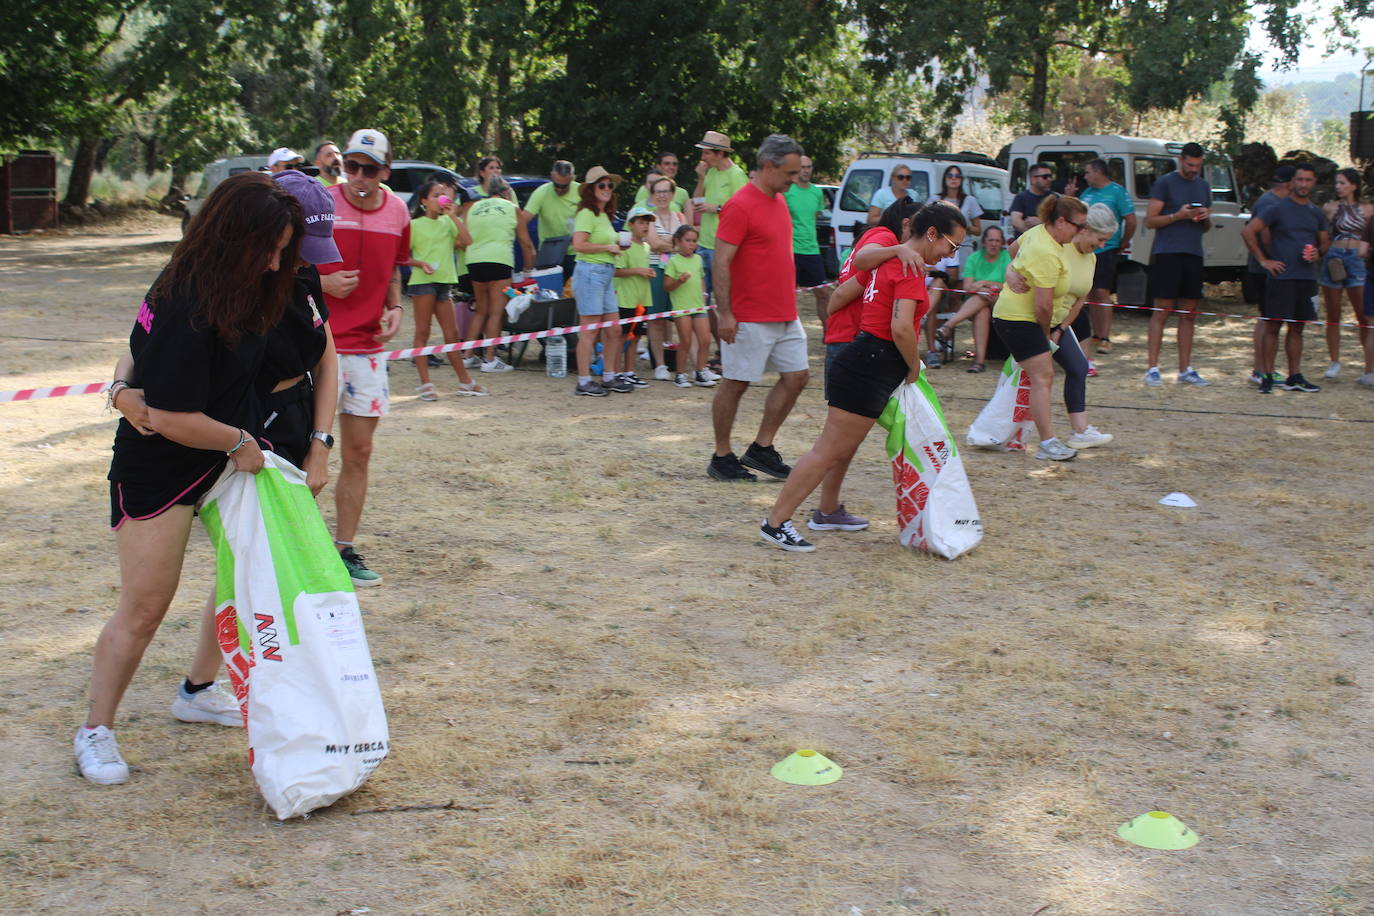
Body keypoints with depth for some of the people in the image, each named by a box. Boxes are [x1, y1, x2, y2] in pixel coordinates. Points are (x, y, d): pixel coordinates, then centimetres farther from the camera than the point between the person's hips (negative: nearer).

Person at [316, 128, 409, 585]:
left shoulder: (398, 212, 6)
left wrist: (395, 308, 3)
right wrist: (322, 282, -18)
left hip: (367, 347, 5)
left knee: (359, 453, 8)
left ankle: (345, 549, 18)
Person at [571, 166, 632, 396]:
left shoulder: (605, 215, 19)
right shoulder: (587, 214, -10)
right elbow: (579, 245, -21)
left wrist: (616, 247, 10)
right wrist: (608, 247, -13)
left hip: (606, 273, 9)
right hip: (590, 271, -9)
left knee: (614, 329, 11)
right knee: (590, 331, -7)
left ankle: (609, 377, 20)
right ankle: (584, 382, -2)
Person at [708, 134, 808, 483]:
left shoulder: (779, 200, 13)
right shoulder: (741, 206, -15)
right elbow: (721, 262, -17)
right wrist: (724, 313, -20)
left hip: (785, 315, 9)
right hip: (750, 319, -9)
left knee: (796, 376, 8)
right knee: (736, 384, 1)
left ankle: (761, 448, 17)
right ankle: (722, 457, 12)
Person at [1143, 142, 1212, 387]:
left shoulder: (1203, 186, 17)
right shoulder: (1165, 183, -1)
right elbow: (1150, 220, -6)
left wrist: (1206, 218, 0)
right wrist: (1178, 215, -16)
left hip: (1193, 255, 6)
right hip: (1167, 254, -6)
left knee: (1188, 314, 7)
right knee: (1162, 312, -7)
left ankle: (1185, 370, 11)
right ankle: (1153, 369, -5)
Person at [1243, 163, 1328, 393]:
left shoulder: (1317, 214, 14)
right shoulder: (1277, 208, -4)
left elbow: (1324, 242, 24)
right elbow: (1248, 232, -8)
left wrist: (1318, 252, 0)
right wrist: (1263, 260, -9)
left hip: (1307, 278, 5)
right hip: (1281, 277, -5)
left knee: (1296, 329, 10)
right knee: (1272, 328, -3)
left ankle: (1294, 377, 14)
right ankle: (1266, 377, 1)